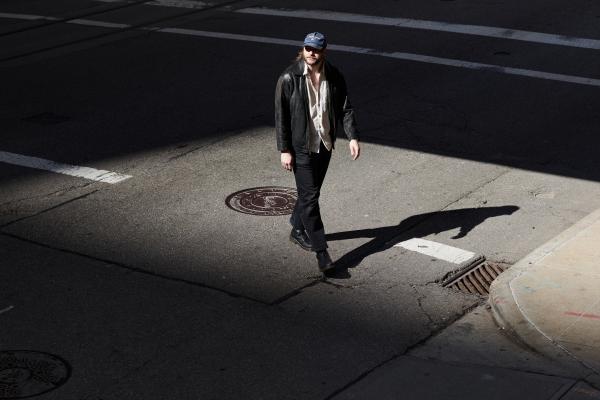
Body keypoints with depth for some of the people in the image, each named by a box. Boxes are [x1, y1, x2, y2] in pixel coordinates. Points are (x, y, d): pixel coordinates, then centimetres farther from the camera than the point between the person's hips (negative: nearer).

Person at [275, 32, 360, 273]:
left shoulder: (334, 77, -1)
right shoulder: (289, 79, -14)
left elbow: (345, 108, 4)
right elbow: (281, 116, -10)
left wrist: (352, 137, -8)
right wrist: (284, 150, -11)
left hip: (325, 145, 5)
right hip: (301, 147, -5)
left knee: (310, 192, 18)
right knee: (310, 196, -7)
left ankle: (298, 230, 41)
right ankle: (321, 251, -4)